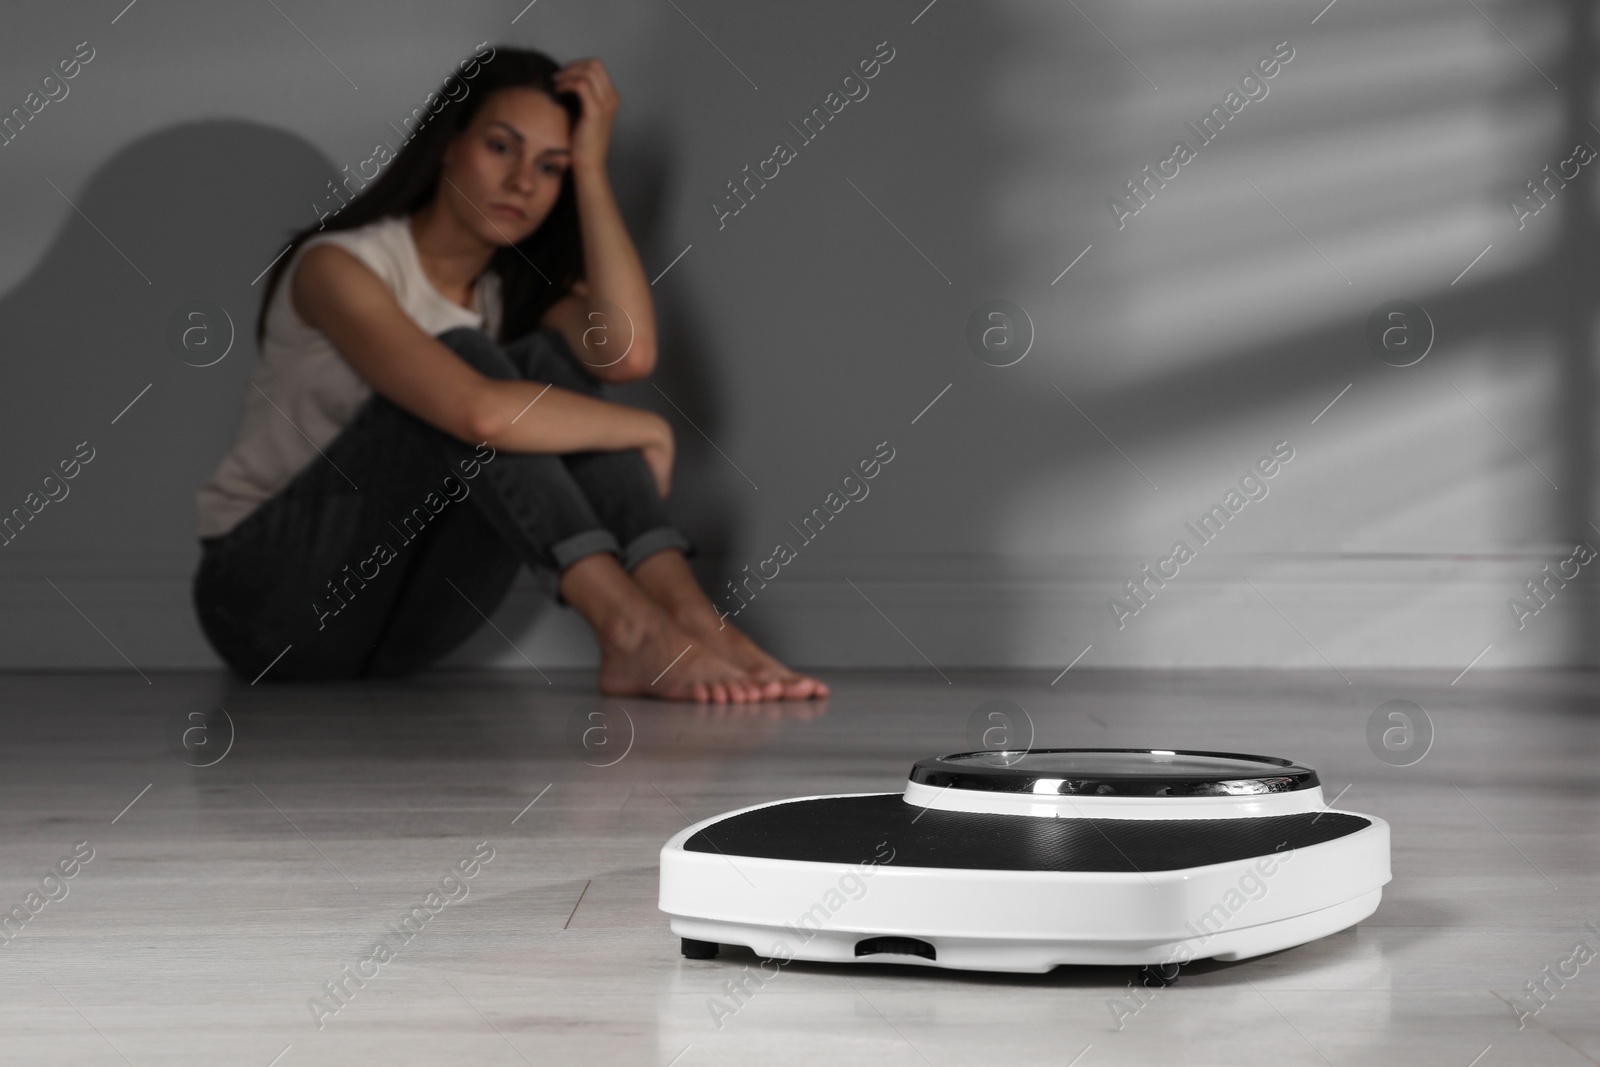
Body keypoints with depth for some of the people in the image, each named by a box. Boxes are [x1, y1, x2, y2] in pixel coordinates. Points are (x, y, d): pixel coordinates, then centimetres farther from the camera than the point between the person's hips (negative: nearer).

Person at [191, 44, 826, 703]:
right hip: (273, 599, -6)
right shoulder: (339, 267, -16)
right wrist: (643, 430, -21)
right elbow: (476, 411, -35)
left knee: (553, 362, -15)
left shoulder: (521, 290, 7)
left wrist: (591, 167, -13)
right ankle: (627, 621, -41)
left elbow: (628, 354, -19)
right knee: (463, 361, -27)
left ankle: (685, 613, -31)